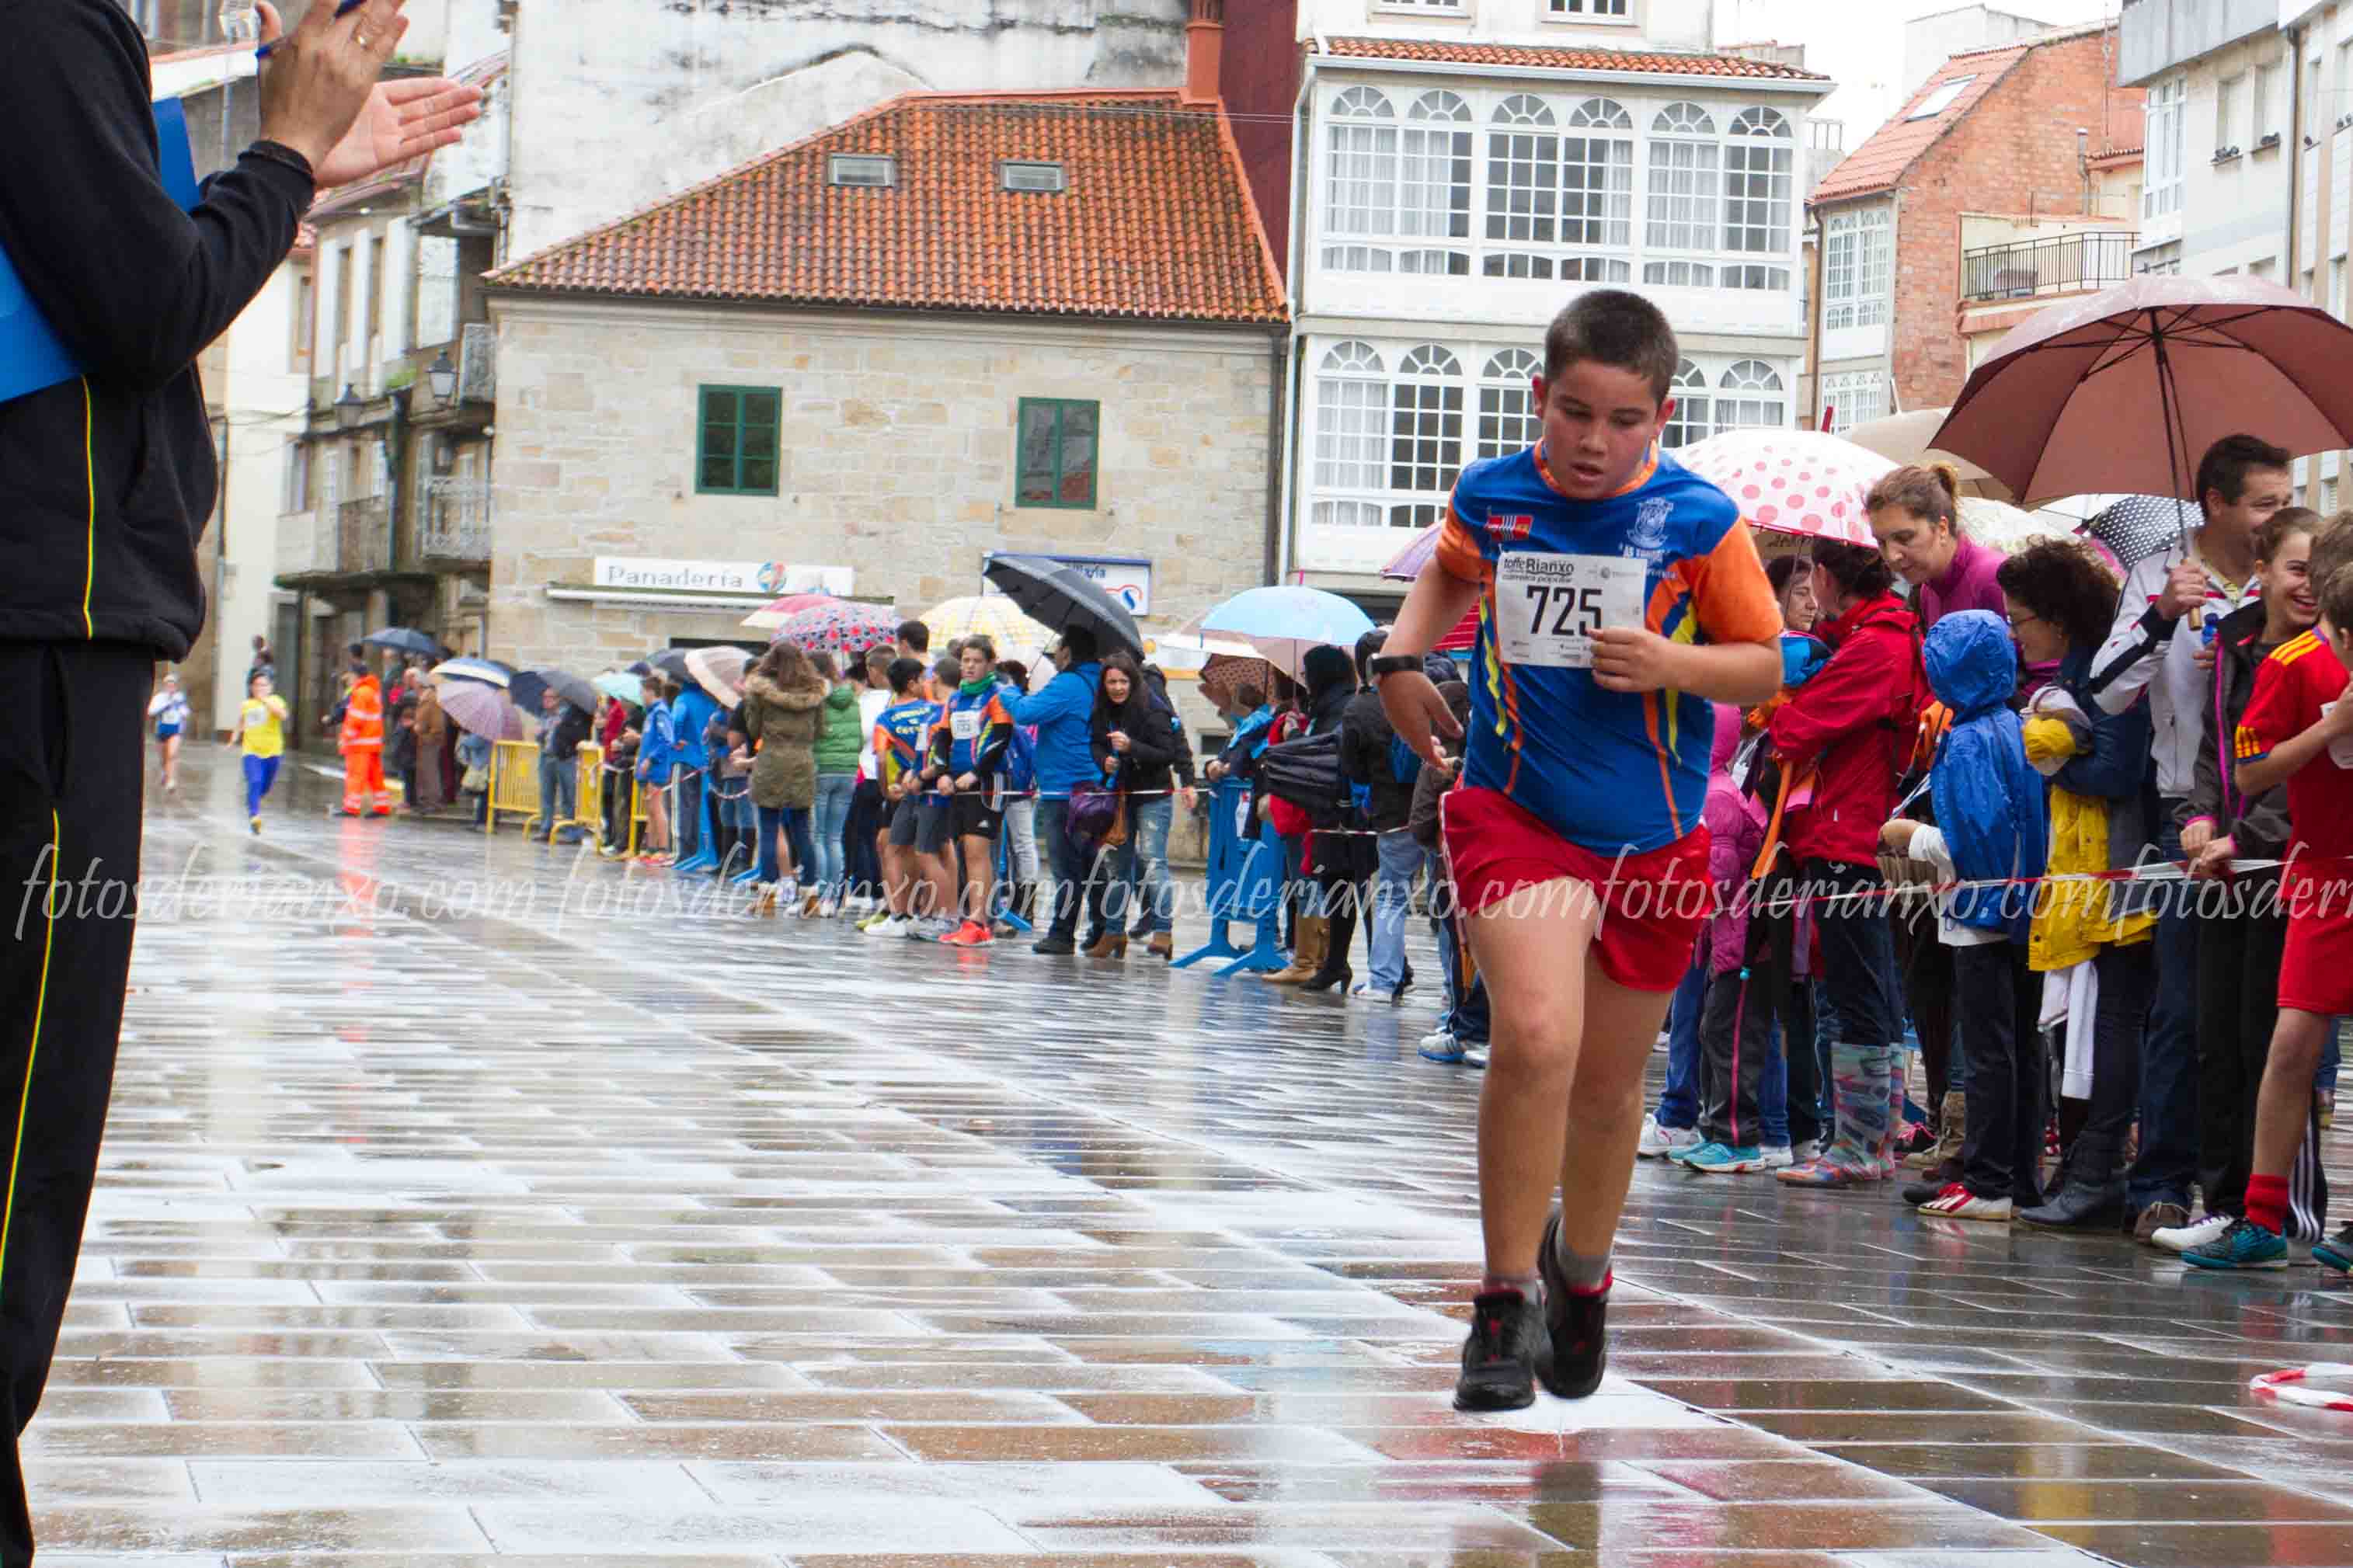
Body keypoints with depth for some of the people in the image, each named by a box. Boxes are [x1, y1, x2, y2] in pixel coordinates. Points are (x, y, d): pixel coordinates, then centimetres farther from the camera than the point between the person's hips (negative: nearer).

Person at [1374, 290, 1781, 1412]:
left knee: (1608, 1079, 13)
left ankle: (1583, 1270, 40)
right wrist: (1402, 656, 7)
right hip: (1516, 807, -1)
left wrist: (1670, 662, -19)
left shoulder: (1700, 521, -7)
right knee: (1534, 1036, -23)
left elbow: (1767, 666, 0)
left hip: (1653, 835, 1)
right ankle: (1508, 1298, -12)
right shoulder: (1490, 497, 0)